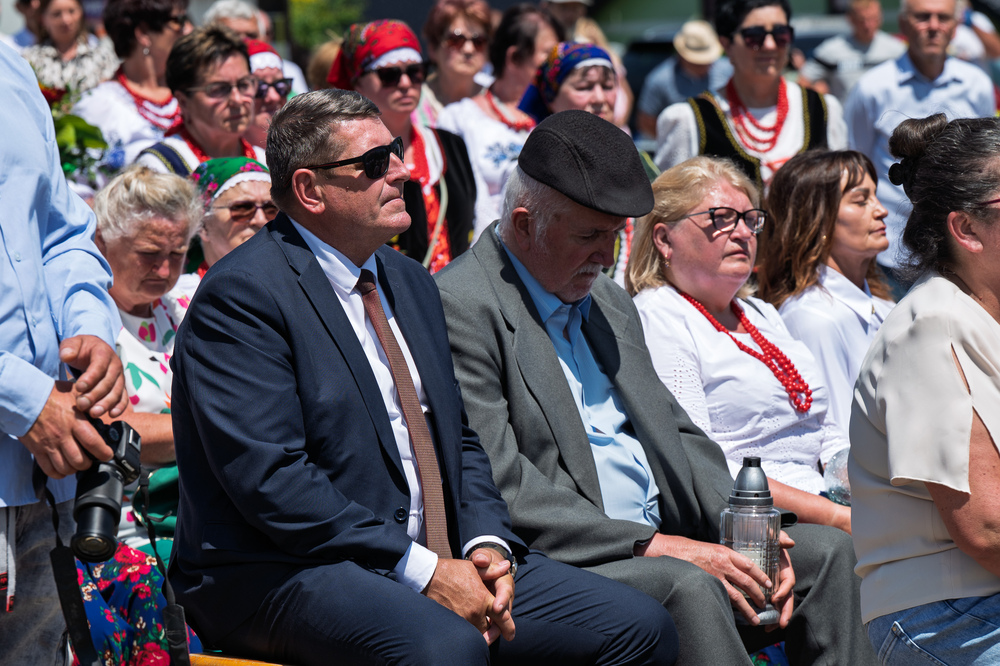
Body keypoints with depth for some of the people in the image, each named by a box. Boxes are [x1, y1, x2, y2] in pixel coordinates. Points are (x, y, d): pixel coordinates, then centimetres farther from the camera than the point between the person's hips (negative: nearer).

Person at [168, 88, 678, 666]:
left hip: (441, 561, 8)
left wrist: (487, 544, -1)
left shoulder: (410, 281, 18)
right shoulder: (241, 295, -10)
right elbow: (269, 478, -18)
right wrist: (422, 570, -20)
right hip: (287, 574, -8)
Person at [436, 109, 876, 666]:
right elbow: (499, 489, -18)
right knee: (686, 586, -33)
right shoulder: (461, 307, -11)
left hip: (659, 544, 9)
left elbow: (679, 436, 20)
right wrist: (649, 546, -21)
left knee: (825, 550, -2)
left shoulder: (613, 304, 20)